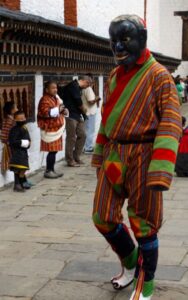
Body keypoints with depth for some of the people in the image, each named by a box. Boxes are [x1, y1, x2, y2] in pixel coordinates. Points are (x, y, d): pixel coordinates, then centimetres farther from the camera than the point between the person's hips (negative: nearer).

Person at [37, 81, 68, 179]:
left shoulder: (56, 98, 14)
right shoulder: (45, 100, -15)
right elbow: (45, 113, -28)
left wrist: (63, 111, 6)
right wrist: (57, 110, -28)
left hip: (56, 128, 9)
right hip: (50, 129, -9)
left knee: (54, 150, 11)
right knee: (52, 151, -8)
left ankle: (51, 170, 19)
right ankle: (48, 171, 0)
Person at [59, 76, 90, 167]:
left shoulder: (78, 87, 16)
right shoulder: (73, 86, -14)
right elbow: (78, 102, -17)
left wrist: (83, 112, 3)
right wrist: (84, 110, -1)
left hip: (77, 115, 9)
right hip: (71, 115, -9)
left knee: (82, 135, 11)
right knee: (71, 138, -3)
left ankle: (76, 157, 20)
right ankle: (70, 160, 4)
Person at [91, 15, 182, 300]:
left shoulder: (158, 75, -10)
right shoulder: (114, 76, 12)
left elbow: (171, 122, -16)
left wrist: (160, 170, -25)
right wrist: (99, 156, 21)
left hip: (142, 157, -6)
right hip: (113, 156, 6)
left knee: (143, 225, 4)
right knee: (103, 218, 10)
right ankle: (130, 261, 37)